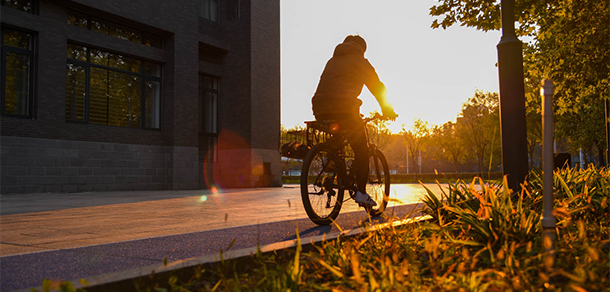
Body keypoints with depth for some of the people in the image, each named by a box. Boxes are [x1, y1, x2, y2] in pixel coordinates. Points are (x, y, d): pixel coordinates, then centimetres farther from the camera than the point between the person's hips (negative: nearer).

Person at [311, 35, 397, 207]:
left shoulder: (332, 60, 29)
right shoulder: (359, 60, 13)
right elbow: (377, 86, 11)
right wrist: (387, 109, 22)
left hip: (320, 110, 6)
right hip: (344, 108, -5)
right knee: (361, 149, 6)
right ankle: (361, 193, 0)